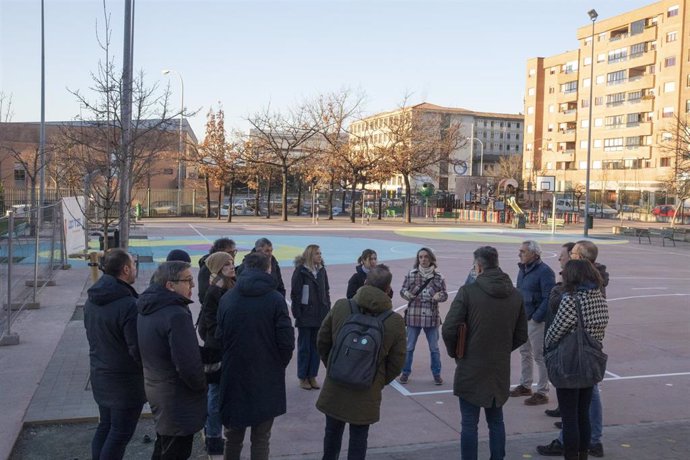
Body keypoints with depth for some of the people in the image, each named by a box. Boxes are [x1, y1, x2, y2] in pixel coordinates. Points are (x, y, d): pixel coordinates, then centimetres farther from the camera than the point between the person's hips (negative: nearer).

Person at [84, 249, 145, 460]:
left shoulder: (92, 300, 3)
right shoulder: (128, 305, -25)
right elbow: (137, 349, -24)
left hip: (99, 375, 8)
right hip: (125, 380, -8)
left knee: (105, 426, 21)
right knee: (120, 433, 3)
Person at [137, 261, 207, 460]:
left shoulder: (147, 310, 3)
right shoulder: (176, 315, -27)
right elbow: (188, 365, -30)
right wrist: (202, 385, -10)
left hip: (155, 391, 9)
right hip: (178, 402, -9)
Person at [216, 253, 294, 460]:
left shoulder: (227, 298, -4)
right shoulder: (275, 299, -12)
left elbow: (219, 337, 0)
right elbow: (286, 341, -12)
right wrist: (279, 365, 6)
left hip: (234, 376, 2)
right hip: (267, 379, -2)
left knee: (233, 437, 18)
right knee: (260, 439, 10)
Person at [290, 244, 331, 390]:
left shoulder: (321, 270, 6)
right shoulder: (300, 271, -10)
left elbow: (326, 291, 11)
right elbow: (295, 294, -10)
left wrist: (327, 311, 6)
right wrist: (297, 314, -13)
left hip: (320, 316, 5)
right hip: (306, 316, -5)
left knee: (316, 346, 11)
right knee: (304, 347, 6)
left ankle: (313, 376, 21)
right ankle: (303, 377, 17)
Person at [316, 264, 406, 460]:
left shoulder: (340, 306, -10)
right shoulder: (395, 321, -12)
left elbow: (322, 342, 0)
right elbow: (396, 363, -5)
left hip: (334, 390, 2)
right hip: (367, 395, -1)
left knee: (332, 434, 20)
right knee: (358, 440, 14)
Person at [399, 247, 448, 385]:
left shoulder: (438, 277, -1)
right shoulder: (411, 274, -2)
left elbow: (445, 294, 4)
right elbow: (402, 290, 3)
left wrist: (439, 296, -18)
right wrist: (406, 294, -19)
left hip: (431, 317, 0)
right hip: (413, 316, 0)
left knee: (434, 348, 11)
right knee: (409, 347, 9)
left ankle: (436, 374, 26)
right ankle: (405, 372, 24)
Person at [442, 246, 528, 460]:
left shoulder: (468, 291, -15)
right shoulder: (515, 295, 2)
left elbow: (449, 329, -16)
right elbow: (521, 335, 8)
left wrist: (455, 353, 1)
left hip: (470, 369, -5)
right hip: (500, 370, 5)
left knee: (469, 424, 6)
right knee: (496, 421, 19)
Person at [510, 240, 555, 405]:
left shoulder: (544, 271, -16)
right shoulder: (523, 269, 10)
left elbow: (549, 298, -21)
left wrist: (537, 317, -22)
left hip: (536, 321, -9)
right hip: (522, 318, 9)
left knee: (539, 356, -1)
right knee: (525, 352, 18)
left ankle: (542, 393, 8)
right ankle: (525, 386, 32)